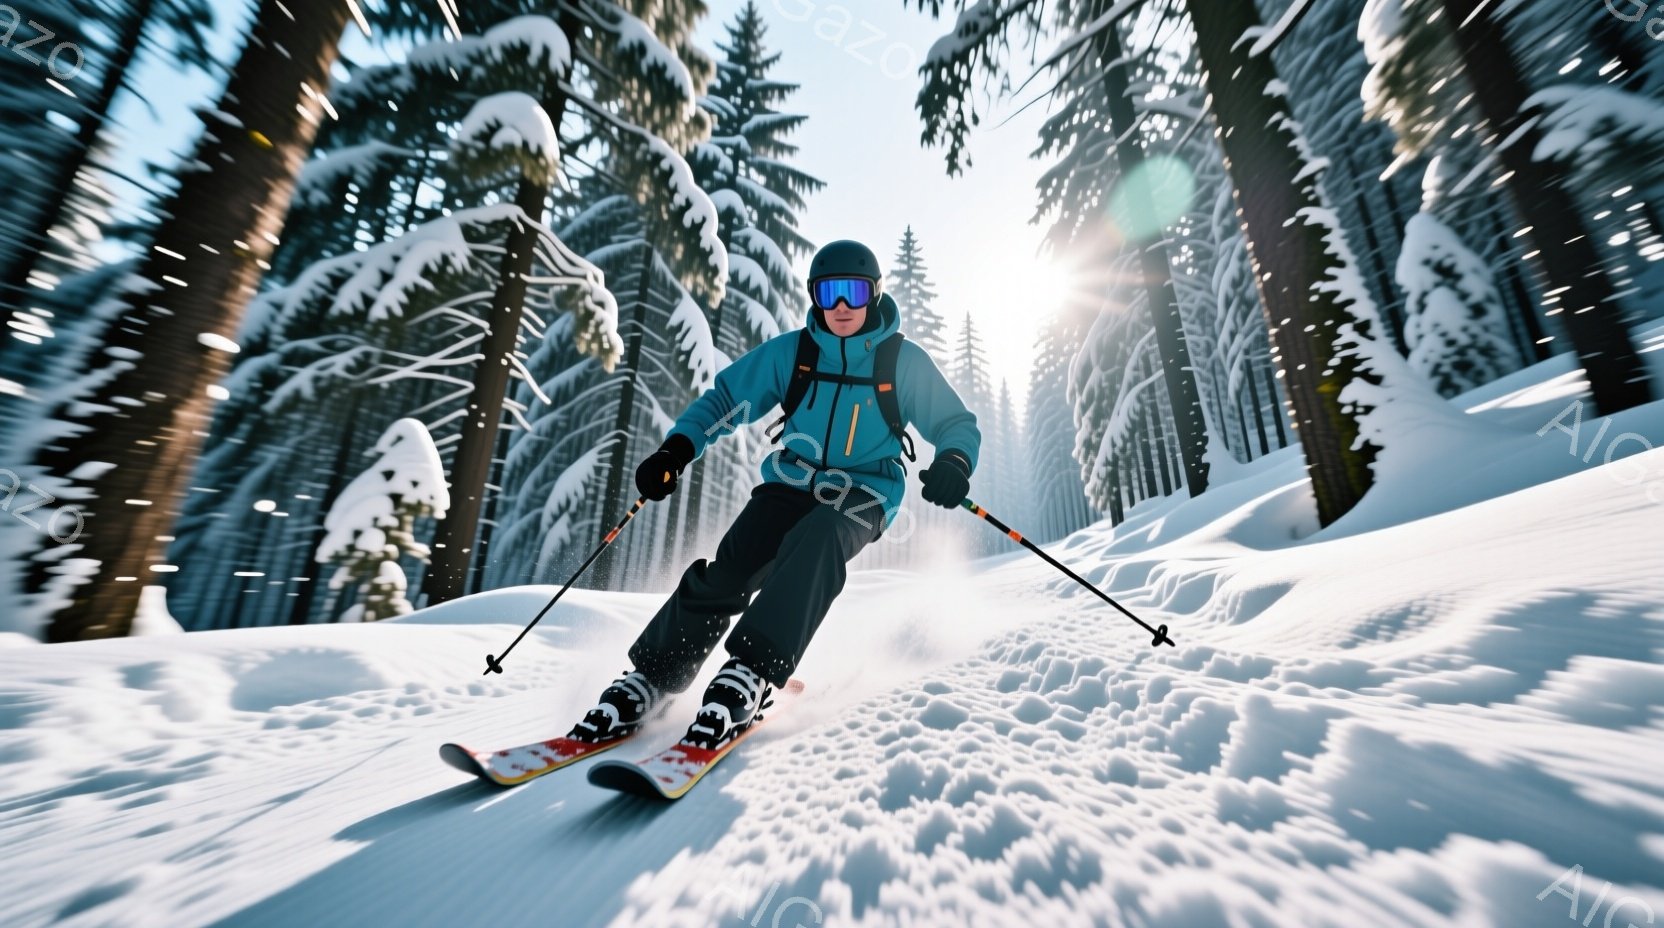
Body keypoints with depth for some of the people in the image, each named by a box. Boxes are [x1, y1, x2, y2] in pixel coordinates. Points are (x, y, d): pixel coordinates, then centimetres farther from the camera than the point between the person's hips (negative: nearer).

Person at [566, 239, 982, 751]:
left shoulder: (905, 361, -2)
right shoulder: (791, 352, 2)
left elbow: (956, 423, 2)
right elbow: (726, 397, 5)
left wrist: (954, 462, -22)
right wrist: (677, 447, -11)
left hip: (863, 495, -1)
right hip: (791, 482, 2)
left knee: (817, 540, -36)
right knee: (726, 569, -20)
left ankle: (752, 673, -32)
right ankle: (650, 678, -6)